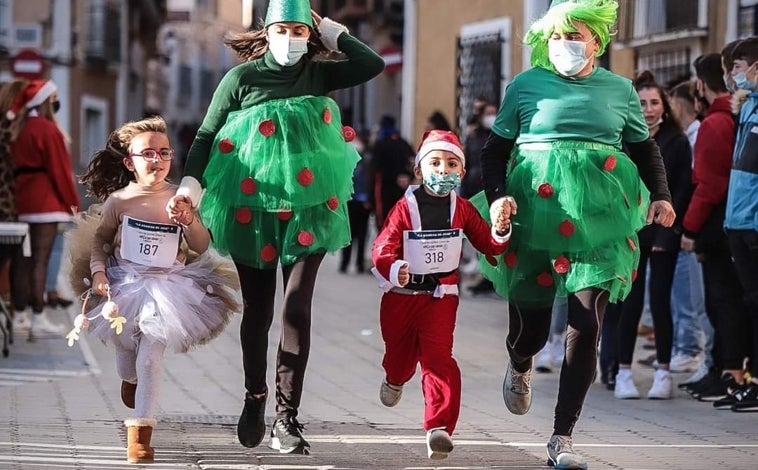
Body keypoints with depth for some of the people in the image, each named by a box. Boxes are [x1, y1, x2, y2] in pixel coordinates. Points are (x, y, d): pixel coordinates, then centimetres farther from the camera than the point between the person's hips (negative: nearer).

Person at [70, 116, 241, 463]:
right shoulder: (119, 200, -9)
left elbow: (201, 248, -1)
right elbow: (99, 238, 4)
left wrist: (190, 222, -19)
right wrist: (98, 271, -9)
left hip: (167, 287, -2)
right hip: (125, 284, 2)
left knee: (150, 356, -12)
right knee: (125, 349, 21)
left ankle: (140, 429, -9)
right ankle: (128, 379, 57)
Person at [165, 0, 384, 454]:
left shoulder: (318, 74, 6)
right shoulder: (241, 78, 0)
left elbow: (373, 65, -1)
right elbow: (207, 136, -1)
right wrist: (190, 185, -14)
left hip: (308, 207, 1)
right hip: (253, 208, -1)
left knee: (297, 306, -10)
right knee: (258, 309, 8)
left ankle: (287, 417, -8)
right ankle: (255, 399, 28)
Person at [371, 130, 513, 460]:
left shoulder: (462, 209, 0)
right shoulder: (405, 208, -9)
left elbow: (489, 246, 4)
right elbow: (382, 248, -15)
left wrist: (500, 229, -18)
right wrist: (393, 269, -36)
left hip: (441, 295, 0)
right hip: (401, 294, 0)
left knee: (438, 356, -17)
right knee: (399, 352, 20)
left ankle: (439, 428, -24)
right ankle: (394, 380, 60)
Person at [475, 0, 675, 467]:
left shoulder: (619, 89, 10)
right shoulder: (526, 86, 6)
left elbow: (645, 148, 20)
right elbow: (495, 149, 10)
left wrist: (661, 196, 5)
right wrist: (497, 196, -6)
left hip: (598, 219, 0)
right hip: (535, 213, 0)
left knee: (586, 325, -10)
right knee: (531, 322, 5)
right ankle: (520, 367, 46)